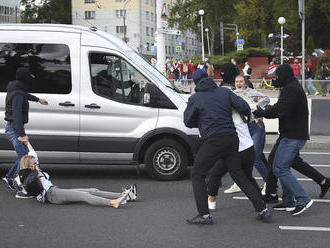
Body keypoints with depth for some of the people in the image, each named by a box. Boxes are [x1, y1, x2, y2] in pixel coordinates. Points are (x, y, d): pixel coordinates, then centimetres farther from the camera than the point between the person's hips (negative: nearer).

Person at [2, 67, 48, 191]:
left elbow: (24, 94, 35)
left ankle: (9, 177, 22)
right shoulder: (18, 95, -20)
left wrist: (37, 99, 50)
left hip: (11, 128, 10)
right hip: (15, 129, -10)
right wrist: (21, 134, -32)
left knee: (24, 155, 15)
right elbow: (17, 115, -29)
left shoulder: (14, 89, 11)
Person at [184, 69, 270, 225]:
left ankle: (204, 214, 0)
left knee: (197, 174, 7)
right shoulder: (224, 92, 11)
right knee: (238, 174, 14)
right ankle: (262, 209, 11)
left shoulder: (195, 99, 2)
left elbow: (188, 122, 7)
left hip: (213, 140, -5)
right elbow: (244, 107, 4)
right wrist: (247, 115, 26)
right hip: (231, 139, 5)